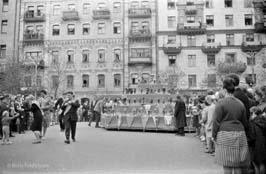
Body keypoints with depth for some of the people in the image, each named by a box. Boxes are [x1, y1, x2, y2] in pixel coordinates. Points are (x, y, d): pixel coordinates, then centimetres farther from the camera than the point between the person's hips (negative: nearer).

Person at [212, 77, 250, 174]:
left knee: (227, 162, 2)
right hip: (239, 134, 5)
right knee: (238, 162, 12)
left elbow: (216, 121, -9)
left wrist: (214, 135, 0)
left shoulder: (221, 103, -8)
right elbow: (245, 122, 13)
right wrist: (245, 133, 25)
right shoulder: (240, 103, 8)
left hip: (225, 135, -5)